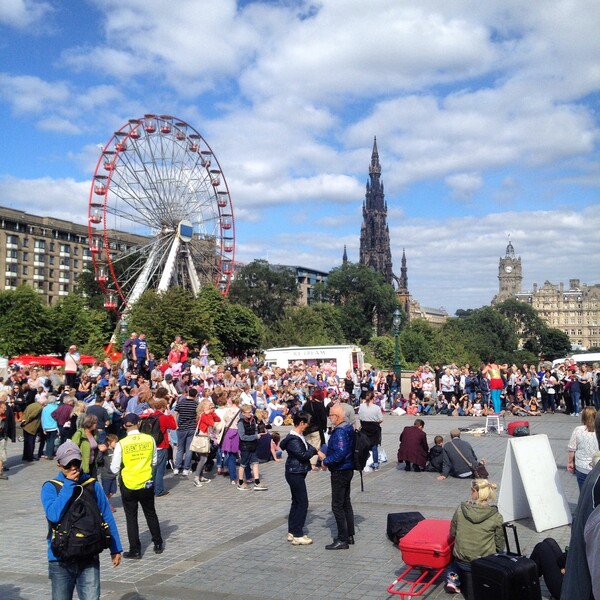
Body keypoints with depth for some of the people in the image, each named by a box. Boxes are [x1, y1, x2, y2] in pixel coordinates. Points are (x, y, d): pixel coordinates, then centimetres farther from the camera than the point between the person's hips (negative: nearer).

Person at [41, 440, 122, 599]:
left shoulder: (92, 485, -1)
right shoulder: (50, 487, -5)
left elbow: (107, 517, 5)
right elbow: (54, 515, -23)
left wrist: (115, 548, 7)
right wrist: (68, 484, -19)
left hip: (89, 557, 0)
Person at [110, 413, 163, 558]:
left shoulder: (121, 444, -16)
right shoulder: (150, 439, -9)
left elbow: (114, 469, -10)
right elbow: (154, 462, 3)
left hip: (128, 485, -2)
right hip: (146, 483, 2)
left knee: (131, 517, 12)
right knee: (151, 513, 20)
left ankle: (135, 550, 17)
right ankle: (158, 544, 30)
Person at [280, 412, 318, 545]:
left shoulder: (299, 436, 9)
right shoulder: (293, 440, -22)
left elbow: (307, 446, 14)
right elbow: (303, 455, -24)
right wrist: (314, 450, -7)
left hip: (297, 473, 10)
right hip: (295, 474, -10)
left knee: (296, 502, 16)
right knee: (302, 503, -5)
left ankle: (292, 532, 24)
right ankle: (297, 536, 0)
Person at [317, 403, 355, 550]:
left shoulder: (339, 432, -23)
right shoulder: (348, 428, 8)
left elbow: (339, 454, -30)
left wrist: (326, 460, -14)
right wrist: (326, 455, 11)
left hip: (340, 472, -10)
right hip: (347, 470, 10)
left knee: (337, 506, -3)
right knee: (346, 503, 18)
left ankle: (342, 540, 2)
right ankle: (349, 535, 27)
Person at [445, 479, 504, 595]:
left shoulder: (460, 510, -12)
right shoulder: (496, 517, -14)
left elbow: (452, 533, 0)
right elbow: (500, 545, -6)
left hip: (462, 563, 2)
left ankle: (453, 579, 17)